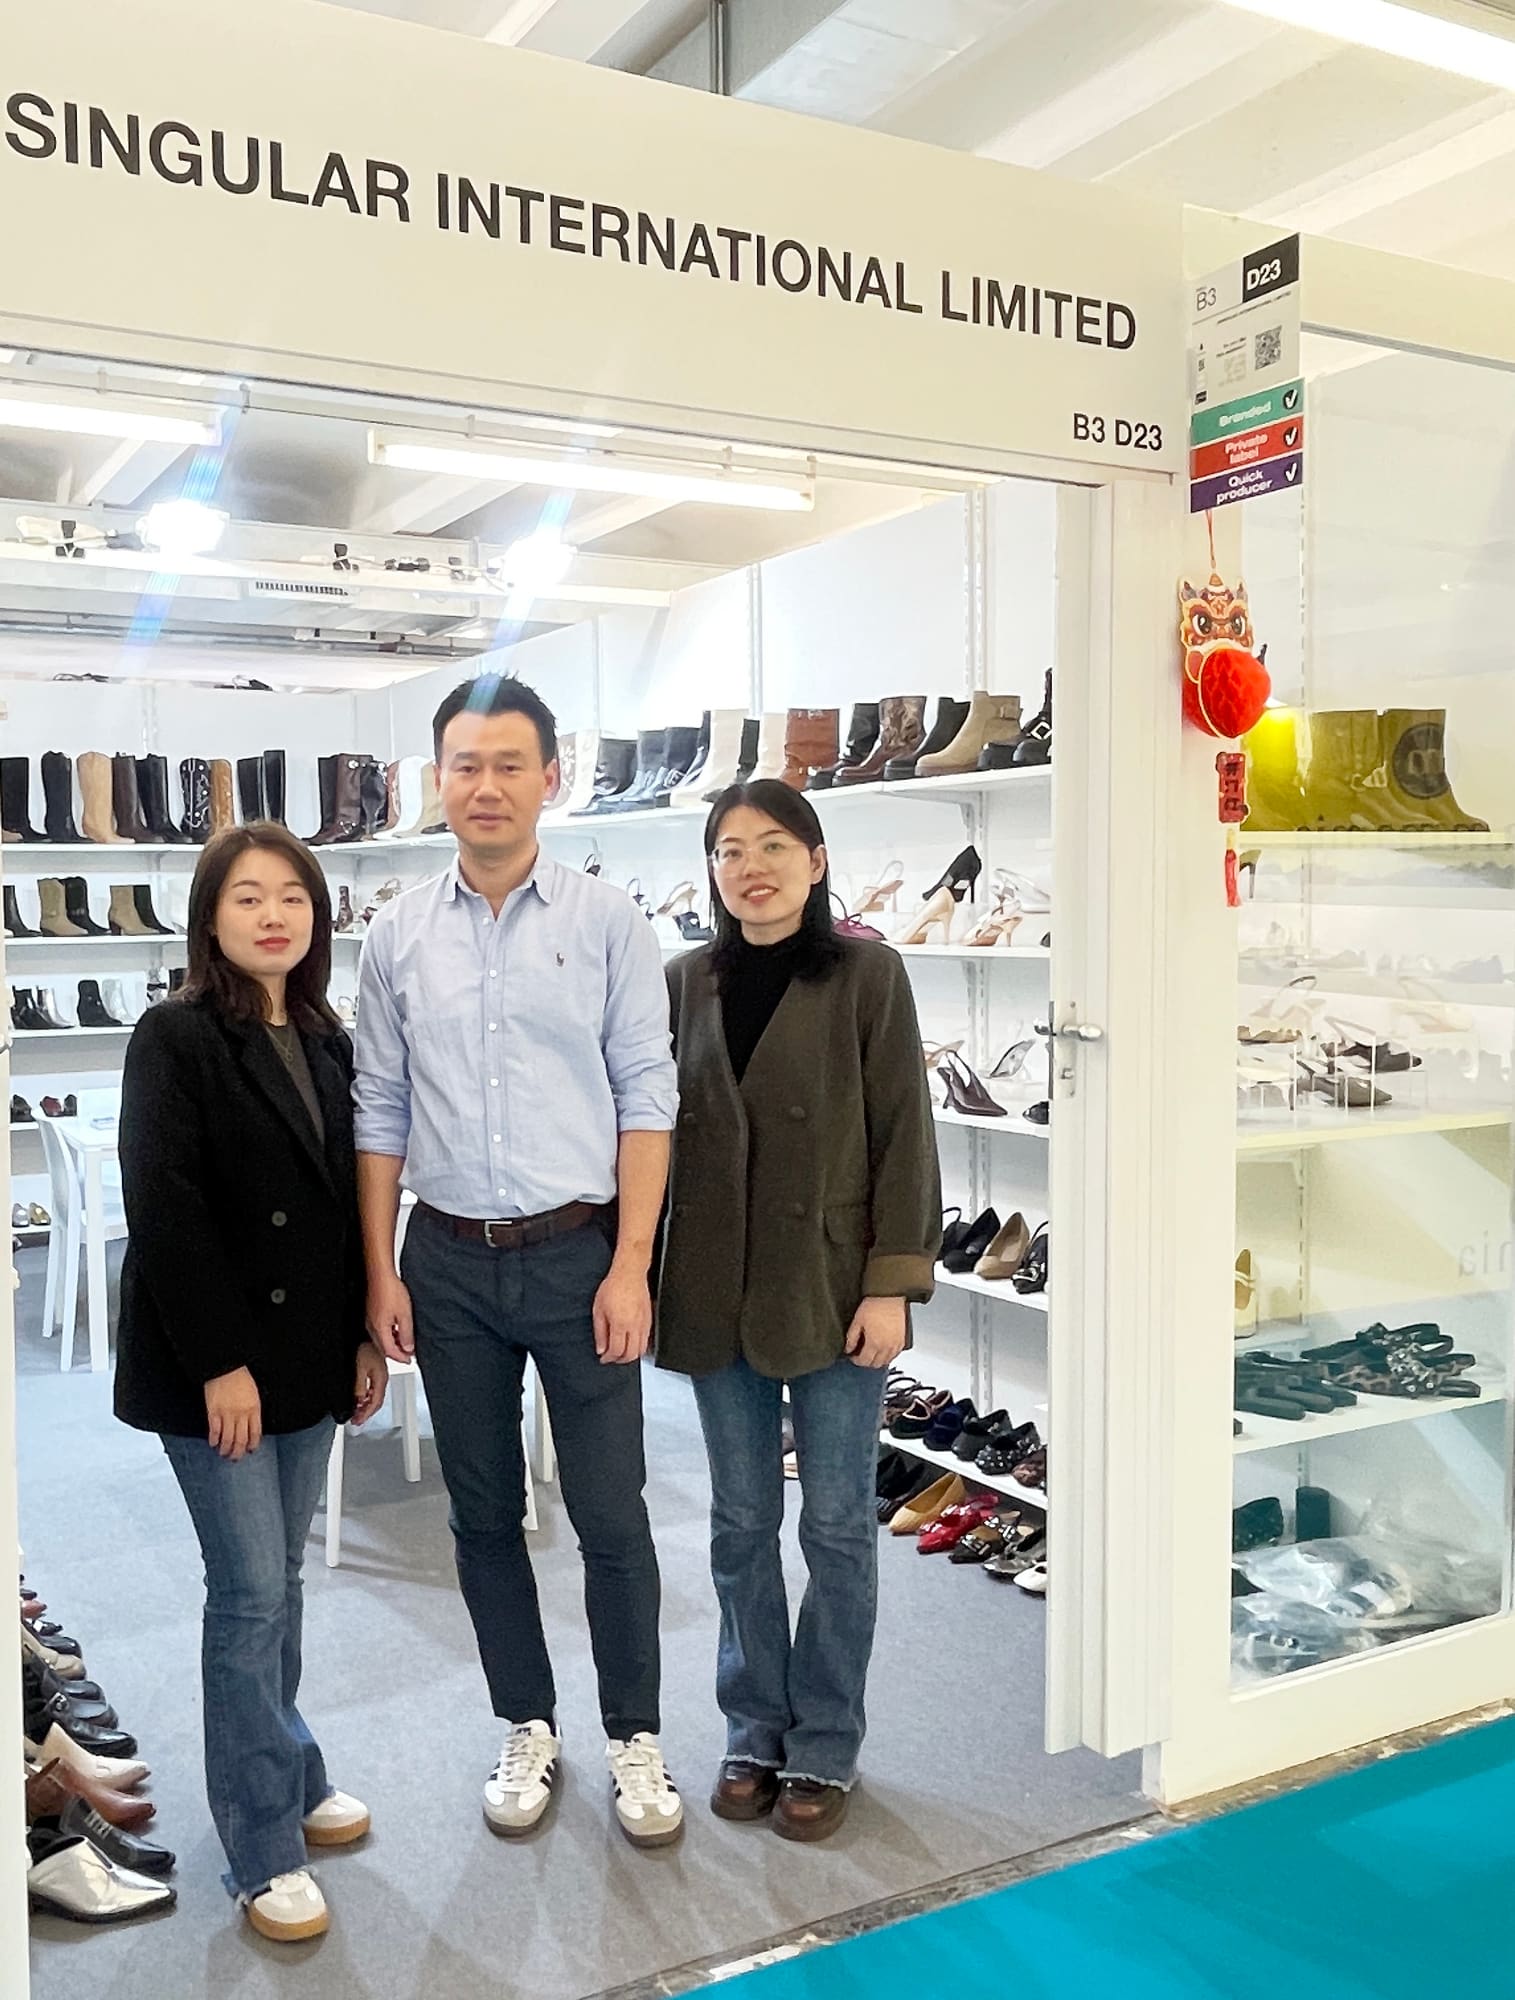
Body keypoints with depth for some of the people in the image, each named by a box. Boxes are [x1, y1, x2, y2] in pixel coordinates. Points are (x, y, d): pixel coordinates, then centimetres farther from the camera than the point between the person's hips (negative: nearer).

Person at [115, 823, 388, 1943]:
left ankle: (290, 1776, 32)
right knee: (249, 1593, -1)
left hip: (310, 1355, 6)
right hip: (216, 1363, -6)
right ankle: (265, 1849, 12)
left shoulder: (326, 1043, 9)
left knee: (280, 1580, 16)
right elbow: (164, 1210, -16)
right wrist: (218, 1363, -17)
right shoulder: (175, 1039, -10)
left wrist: (364, 1336, 9)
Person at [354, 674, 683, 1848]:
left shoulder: (607, 923, -4)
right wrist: (381, 1271, 2)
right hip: (448, 1264, 3)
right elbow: (380, 1113, 6)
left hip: (578, 1255, -2)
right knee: (484, 1513, 14)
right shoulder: (400, 937, 3)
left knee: (611, 1516, 5)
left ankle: (636, 1738, 25)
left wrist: (629, 1267, -10)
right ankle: (529, 1727, 32)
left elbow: (646, 1100, -5)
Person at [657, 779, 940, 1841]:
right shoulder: (687, 983, 6)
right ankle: (754, 1729, 30)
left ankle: (825, 1747, 24)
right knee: (741, 1524, 13)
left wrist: (893, 1283, -12)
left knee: (837, 1524, 7)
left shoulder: (865, 973, -5)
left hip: (832, 1290, -3)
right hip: (717, 1294, 3)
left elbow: (903, 1136, -7)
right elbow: (660, 1130, 9)